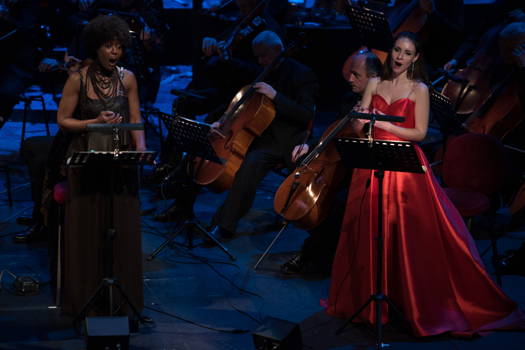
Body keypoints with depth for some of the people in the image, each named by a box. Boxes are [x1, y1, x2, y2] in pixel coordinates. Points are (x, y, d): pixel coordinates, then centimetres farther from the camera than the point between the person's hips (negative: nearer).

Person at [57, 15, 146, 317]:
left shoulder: (127, 79, 1)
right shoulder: (78, 79, -8)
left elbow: (136, 121, 5)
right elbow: (63, 120, -4)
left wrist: (142, 149, -13)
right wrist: (96, 122, -18)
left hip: (121, 161, 2)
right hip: (86, 161, -2)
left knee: (122, 229, 3)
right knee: (88, 230, 1)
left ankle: (122, 298, 14)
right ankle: (87, 300, 12)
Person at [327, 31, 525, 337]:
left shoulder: (419, 90, 0)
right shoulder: (375, 84, 9)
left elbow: (420, 133, -5)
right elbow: (357, 128, 6)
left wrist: (385, 124, -14)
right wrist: (362, 119, -17)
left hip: (405, 164, -3)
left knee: (409, 234, -7)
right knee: (368, 231, 2)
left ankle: (423, 303, 4)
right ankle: (366, 295, 16)